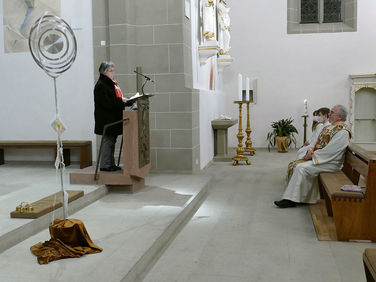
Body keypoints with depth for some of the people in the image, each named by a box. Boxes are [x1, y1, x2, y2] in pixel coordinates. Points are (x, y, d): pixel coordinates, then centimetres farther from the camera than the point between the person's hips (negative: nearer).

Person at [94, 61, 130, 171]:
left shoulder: (111, 83, 17)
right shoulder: (101, 85, -13)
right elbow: (106, 102, -21)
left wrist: (124, 101, 7)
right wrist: (120, 100, -21)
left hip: (113, 119, 9)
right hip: (106, 119, -9)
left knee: (112, 141, 11)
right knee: (108, 140, -7)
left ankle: (111, 164, 18)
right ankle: (105, 165, 0)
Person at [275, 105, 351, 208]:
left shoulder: (342, 132, -17)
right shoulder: (330, 127, 14)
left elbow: (329, 151, -23)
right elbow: (320, 143, 18)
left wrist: (312, 155, -16)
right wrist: (311, 150, -1)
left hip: (331, 163, -9)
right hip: (321, 158, 9)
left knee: (301, 167, -21)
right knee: (299, 165, -4)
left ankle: (291, 200, -15)